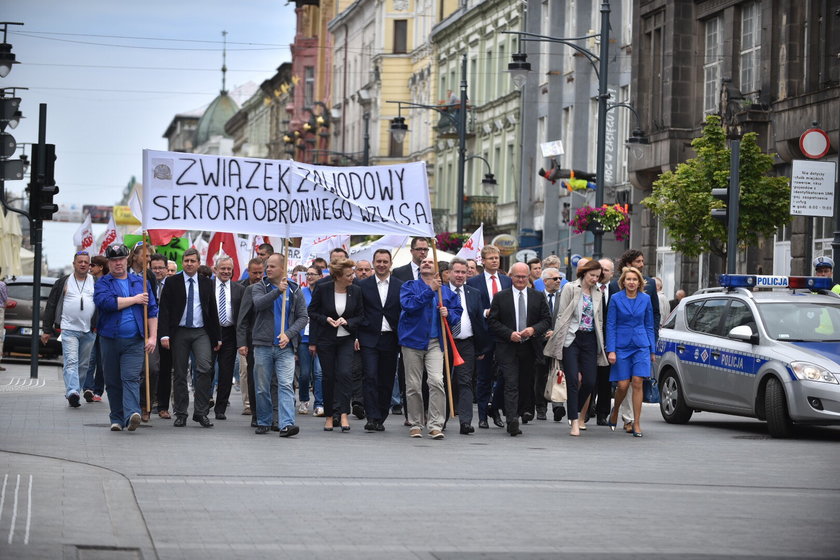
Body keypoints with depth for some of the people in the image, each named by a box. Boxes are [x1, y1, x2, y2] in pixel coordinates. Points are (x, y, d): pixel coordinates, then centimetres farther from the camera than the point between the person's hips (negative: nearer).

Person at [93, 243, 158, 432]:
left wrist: (152, 337, 1)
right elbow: (106, 302, -16)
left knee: (131, 378, -15)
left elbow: (152, 310, 11)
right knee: (113, 382, 5)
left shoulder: (139, 282, 13)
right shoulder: (102, 283, 5)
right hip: (110, 339, 0)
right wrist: (135, 299, -8)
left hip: (134, 341, 0)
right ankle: (117, 419, 13)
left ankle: (131, 414, -29)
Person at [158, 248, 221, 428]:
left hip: (201, 333, 1)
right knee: (180, 374, 3)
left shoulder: (207, 283, 10)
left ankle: (201, 412, -10)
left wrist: (217, 337, 10)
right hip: (179, 332, -1)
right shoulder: (172, 283, 4)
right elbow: (164, 310, -1)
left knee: (205, 368, -16)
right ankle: (181, 414, 11)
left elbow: (213, 310, 13)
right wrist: (164, 335, -12)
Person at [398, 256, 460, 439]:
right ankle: (416, 424, 14)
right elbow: (408, 304, -13)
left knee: (436, 381, -16)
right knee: (413, 386, 2)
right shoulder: (409, 286, 6)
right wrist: (430, 290, -17)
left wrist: (448, 314, -7)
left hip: (435, 342, 1)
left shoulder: (446, 291, 13)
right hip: (413, 341, -1)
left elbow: (457, 312, 16)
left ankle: (435, 425, -14)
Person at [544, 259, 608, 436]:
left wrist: (601, 345, 11)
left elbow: (599, 320, 17)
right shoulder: (570, 289, 0)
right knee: (572, 380, -8)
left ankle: (575, 411, 23)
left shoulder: (597, 293, 14)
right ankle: (574, 422, -8)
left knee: (589, 381, -2)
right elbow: (562, 316, -2)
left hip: (590, 340, 4)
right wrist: (558, 340, -7)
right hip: (572, 339, -4)